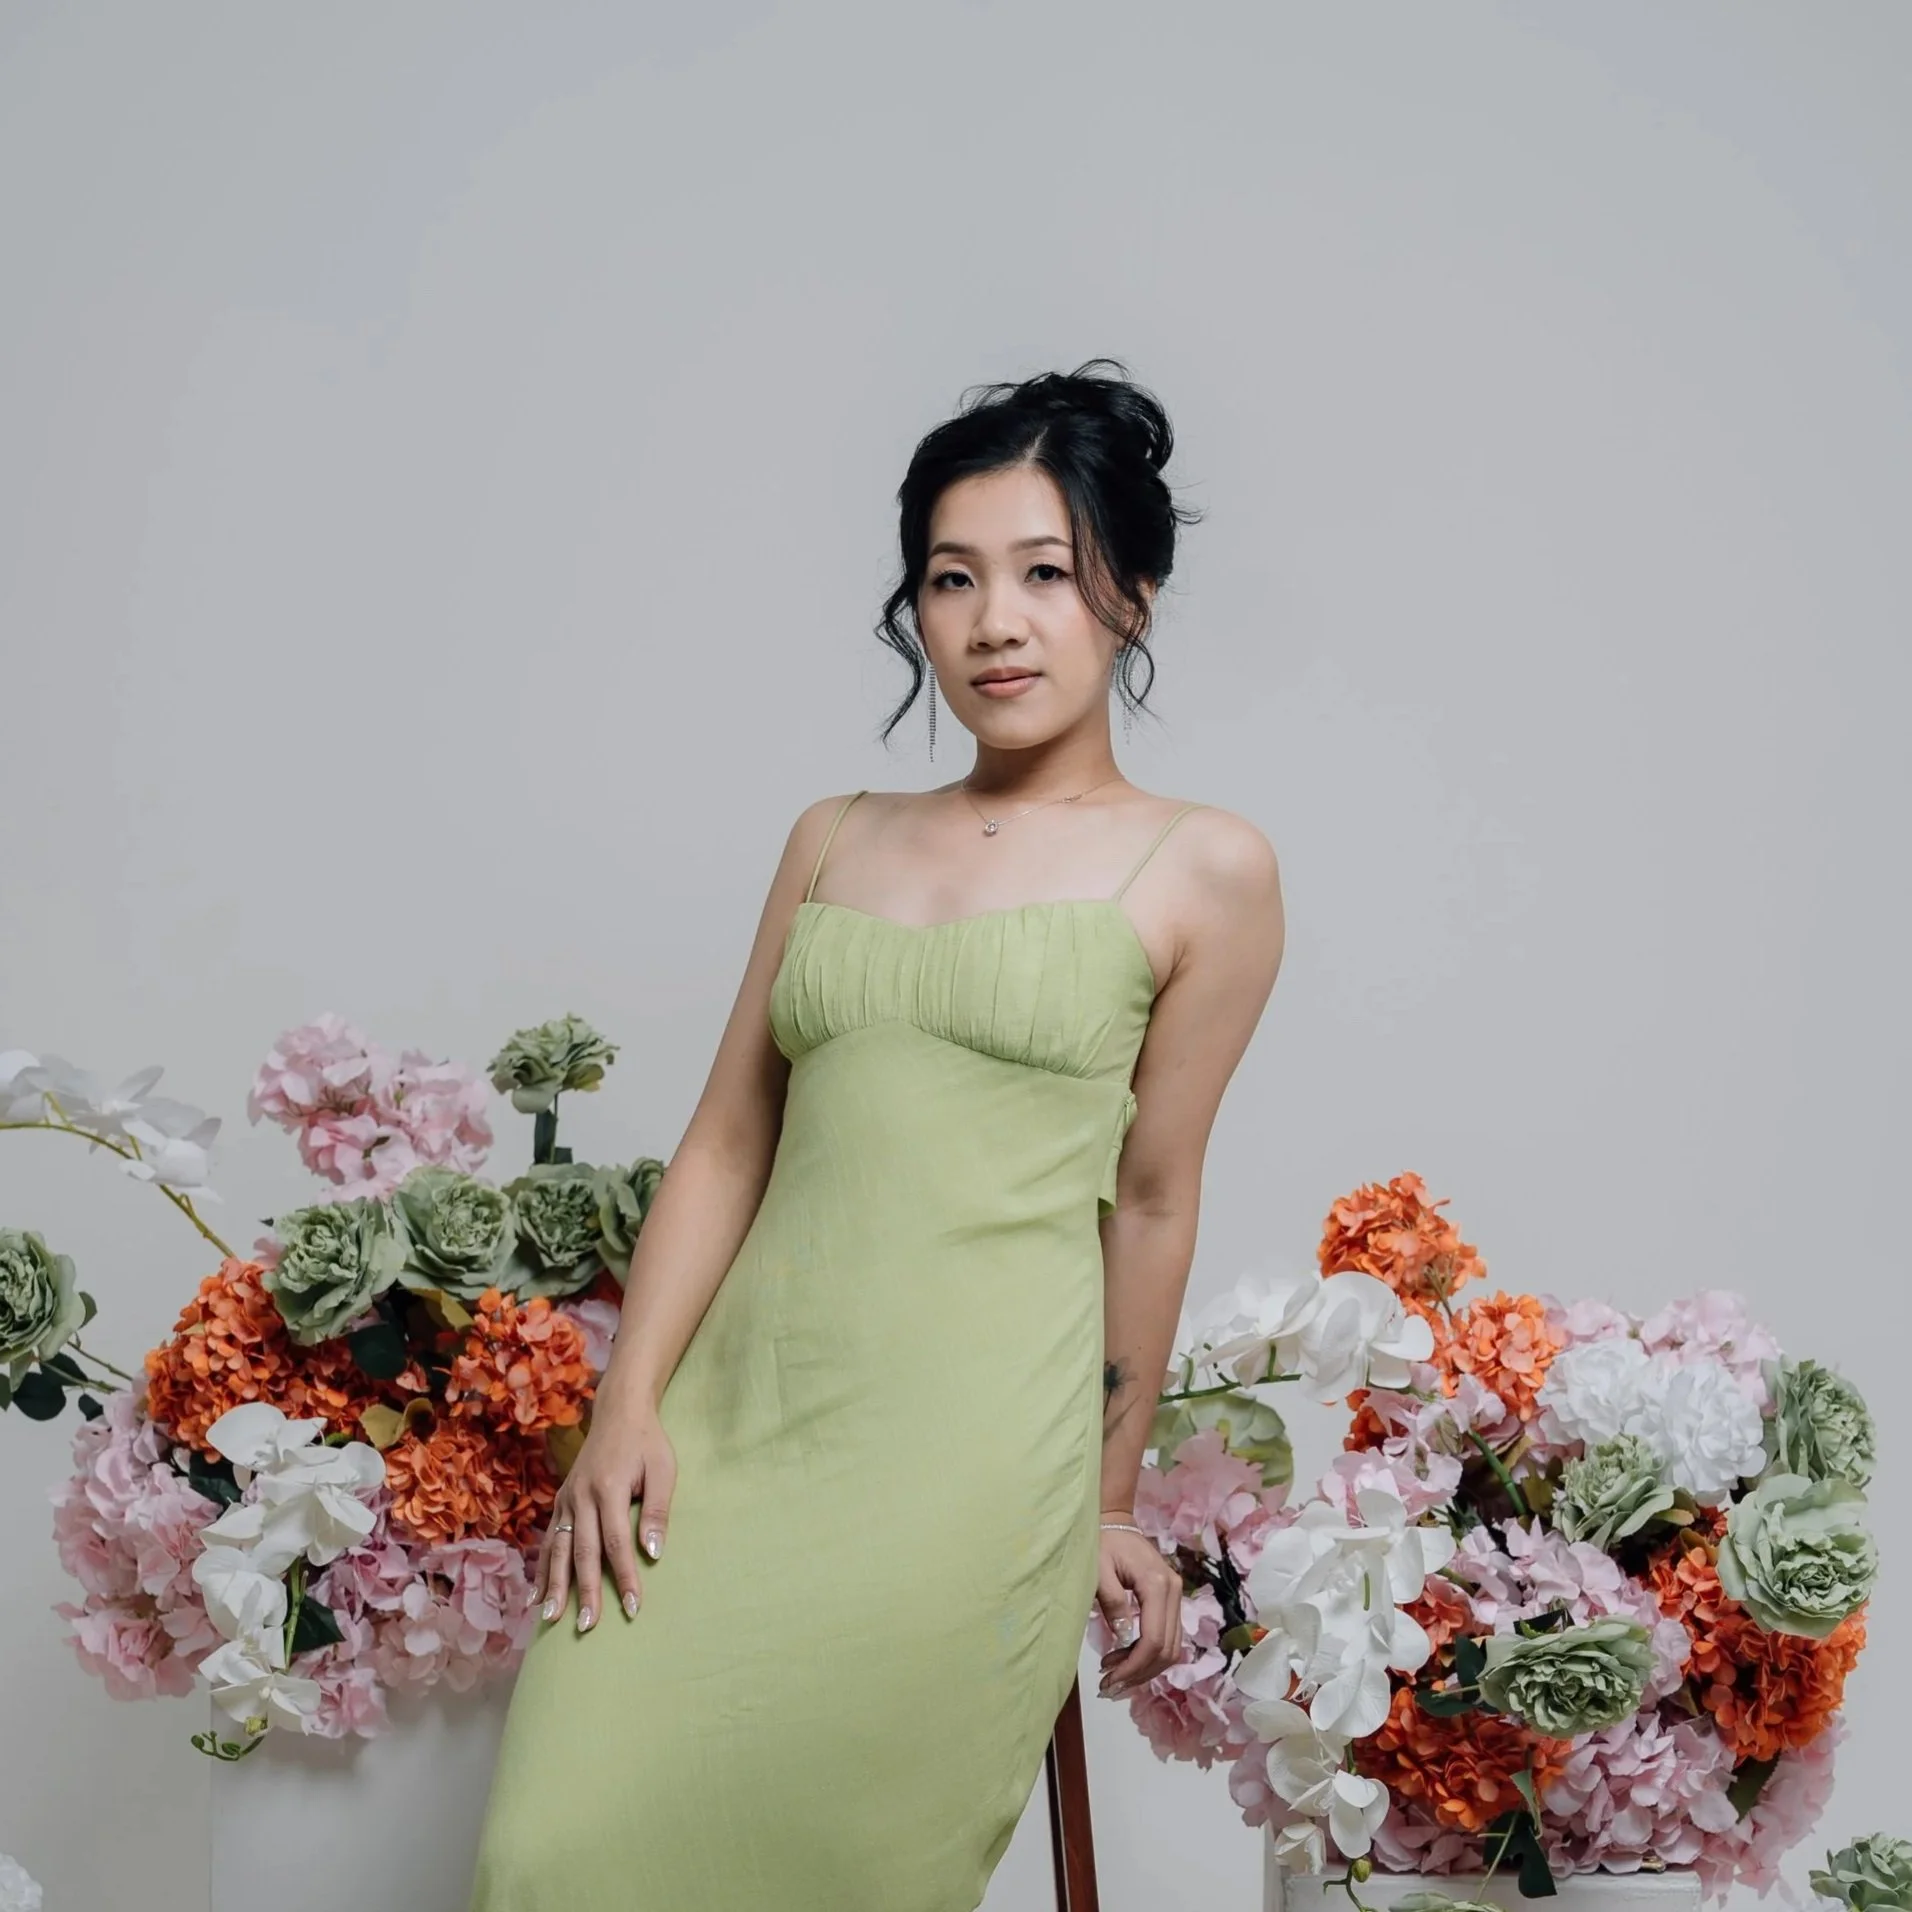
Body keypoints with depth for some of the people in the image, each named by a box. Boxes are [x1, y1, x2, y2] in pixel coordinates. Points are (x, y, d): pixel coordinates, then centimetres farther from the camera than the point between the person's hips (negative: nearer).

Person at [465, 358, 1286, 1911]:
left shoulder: (1203, 873, 3)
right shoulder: (837, 840, 15)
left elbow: (1150, 1201, 5)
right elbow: (727, 1145, 11)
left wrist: (1111, 1503, 11)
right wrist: (627, 1408, 1)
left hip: (971, 1454, -4)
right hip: (728, 1420, 4)